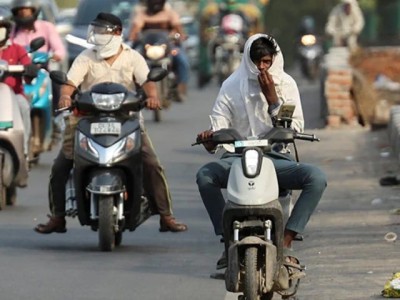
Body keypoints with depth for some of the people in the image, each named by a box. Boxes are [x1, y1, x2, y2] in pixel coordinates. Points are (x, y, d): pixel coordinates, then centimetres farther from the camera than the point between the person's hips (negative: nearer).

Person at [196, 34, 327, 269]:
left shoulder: (286, 84, 8)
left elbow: (295, 127, 1)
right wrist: (210, 139, -21)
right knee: (205, 175, -32)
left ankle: (286, 240, -24)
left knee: (317, 177, -28)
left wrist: (273, 99, -10)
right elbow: (219, 123, 2)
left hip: (276, 157, 0)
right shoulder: (233, 85, 7)